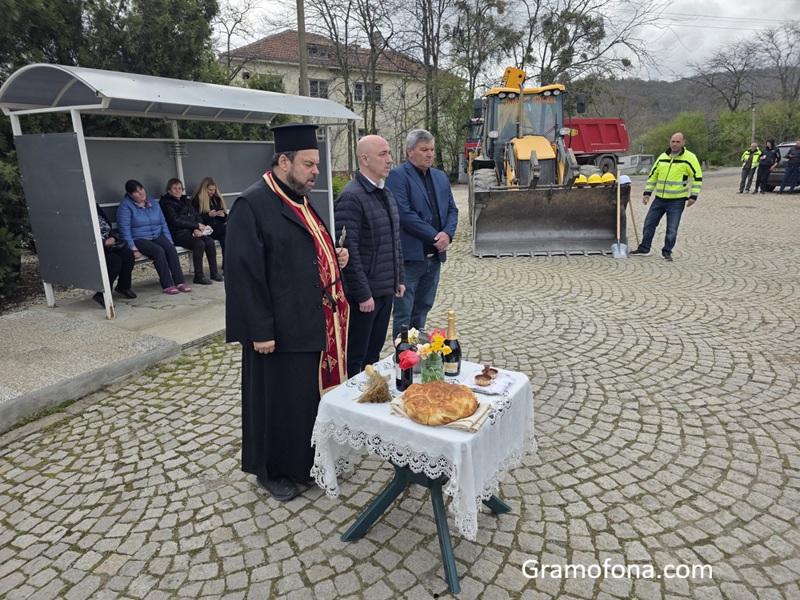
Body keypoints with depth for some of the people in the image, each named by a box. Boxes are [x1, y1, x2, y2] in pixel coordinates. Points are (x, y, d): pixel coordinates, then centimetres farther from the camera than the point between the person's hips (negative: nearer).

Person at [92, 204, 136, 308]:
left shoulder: (96, 207, 11)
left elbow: (108, 227, 17)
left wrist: (112, 237, -3)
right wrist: (104, 242, -20)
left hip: (108, 243, 8)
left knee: (128, 254, -15)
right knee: (115, 260, -29)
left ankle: (123, 286, 4)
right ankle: (102, 295, -16)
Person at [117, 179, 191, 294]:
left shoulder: (153, 203, 13)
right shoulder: (126, 205, -5)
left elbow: (163, 223, 15)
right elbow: (125, 228, -12)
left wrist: (169, 240, 3)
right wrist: (133, 248, -21)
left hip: (157, 236, 5)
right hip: (139, 239, -5)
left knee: (170, 248, -27)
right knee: (159, 251, -32)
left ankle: (180, 282, -30)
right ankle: (167, 285, -28)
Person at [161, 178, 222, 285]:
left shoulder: (186, 201, 21)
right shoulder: (167, 203, 0)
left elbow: (197, 216, 12)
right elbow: (176, 221, -12)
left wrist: (197, 229, -9)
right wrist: (197, 225, -12)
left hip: (192, 231, 6)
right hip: (178, 234, -6)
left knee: (210, 241, -20)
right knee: (199, 244, -30)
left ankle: (214, 272, -12)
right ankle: (198, 276, -23)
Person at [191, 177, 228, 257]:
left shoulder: (217, 199, 22)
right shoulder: (196, 200, 5)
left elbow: (225, 219, 24)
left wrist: (223, 215, 1)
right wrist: (208, 215, -15)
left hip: (219, 227, 5)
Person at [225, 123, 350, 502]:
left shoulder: (300, 201, 12)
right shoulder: (252, 205, -16)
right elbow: (243, 272, -19)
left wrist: (334, 258, 4)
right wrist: (260, 330, -20)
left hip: (315, 321, 9)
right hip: (281, 327, -8)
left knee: (313, 391, 18)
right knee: (279, 399, 7)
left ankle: (304, 458, 39)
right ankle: (272, 470, 29)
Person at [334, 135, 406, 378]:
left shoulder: (386, 193, 12)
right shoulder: (351, 197, -16)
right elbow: (349, 250, -19)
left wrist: (399, 279, 15)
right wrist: (362, 294, -18)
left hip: (386, 290, 8)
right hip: (364, 293, -8)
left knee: (374, 353, 19)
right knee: (356, 358, 6)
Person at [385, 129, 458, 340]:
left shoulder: (440, 176, 15)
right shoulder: (397, 176, -8)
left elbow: (452, 209, 13)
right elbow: (405, 214, -18)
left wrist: (447, 233, -8)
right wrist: (435, 236, -15)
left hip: (434, 256, 7)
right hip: (410, 257, -7)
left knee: (422, 310, 17)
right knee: (403, 314, 1)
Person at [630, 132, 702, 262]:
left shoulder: (689, 158, -7)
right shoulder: (662, 157, 8)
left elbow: (698, 177, -5)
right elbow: (653, 175, 16)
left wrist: (693, 196, -11)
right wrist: (647, 192, 9)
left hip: (677, 201, -5)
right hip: (659, 199, 5)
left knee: (672, 229, 1)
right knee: (649, 223, 8)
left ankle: (667, 252, 15)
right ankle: (644, 249, 20)